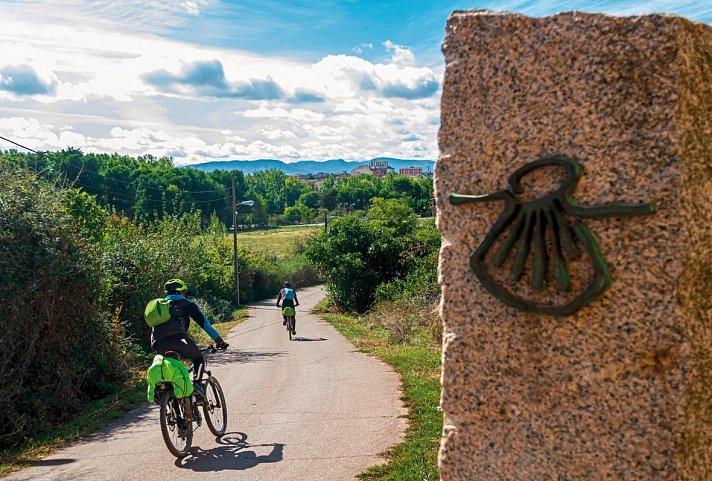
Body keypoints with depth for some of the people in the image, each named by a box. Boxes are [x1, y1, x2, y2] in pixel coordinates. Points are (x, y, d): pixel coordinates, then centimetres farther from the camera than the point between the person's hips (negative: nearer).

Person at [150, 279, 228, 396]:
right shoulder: (186, 303, 22)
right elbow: (204, 322, 20)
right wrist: (219, 341, 26)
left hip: (158, 345, 4)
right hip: (178, 339, -4)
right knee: (198, 358, 18)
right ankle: (196, 383, -6)